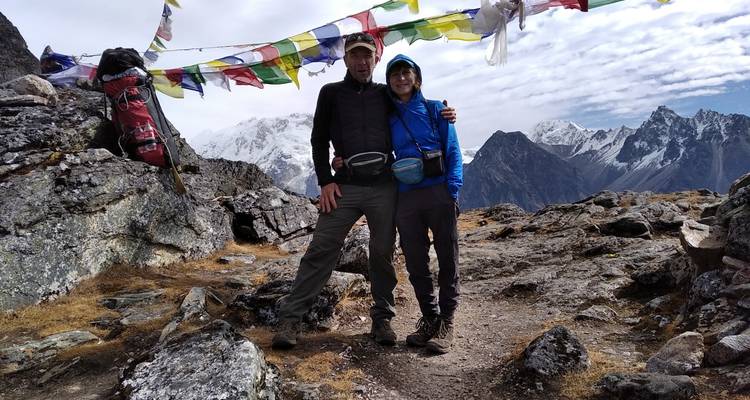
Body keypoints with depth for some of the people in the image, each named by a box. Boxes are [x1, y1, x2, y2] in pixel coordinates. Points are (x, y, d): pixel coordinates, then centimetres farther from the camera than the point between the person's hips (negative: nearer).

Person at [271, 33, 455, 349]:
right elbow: (319, 141, 9)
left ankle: (382, 318, 19)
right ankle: (290, 317, 0)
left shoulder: (386, 95, 14)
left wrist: (442, 116, 5)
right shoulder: (331, 93, 11)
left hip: (384, 187, 2)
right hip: (344, 187, -2)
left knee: (383, 254, 6)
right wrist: (325, 181, -3)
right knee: (321, 250, -6)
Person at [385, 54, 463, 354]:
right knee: (415, 262, 7)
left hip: (439, 193, -3)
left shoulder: (435, 109, 6)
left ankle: (446, 322, 9)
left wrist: (452, 191, -10)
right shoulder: (388, 117, 14)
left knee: (447, 259, -1)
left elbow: (453, 151, 2)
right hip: (405, 196, 3)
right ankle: (429, 317, 21)